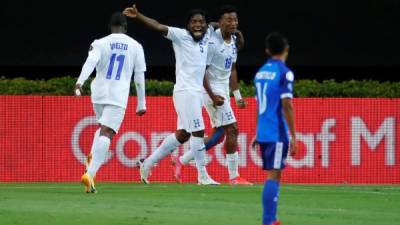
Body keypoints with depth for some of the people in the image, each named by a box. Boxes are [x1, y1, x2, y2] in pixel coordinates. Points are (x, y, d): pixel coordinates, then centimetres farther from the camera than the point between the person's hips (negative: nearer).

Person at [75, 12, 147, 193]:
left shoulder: (100, 43, 3)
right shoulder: (135, 47, 6)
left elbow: (90, 62, -16)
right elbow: (139, 78, 7)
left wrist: (80, 82, -29)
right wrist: (141, 104, 13)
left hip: (98, 94, 2)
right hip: (118, 97, -2)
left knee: (103, 128, 28)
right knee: (106, 134, -10)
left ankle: (93, 157, 7)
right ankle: (90, 173, -26)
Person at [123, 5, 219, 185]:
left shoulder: (206, 36, 9)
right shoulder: (181, 35, -10)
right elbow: (159, 27, -23)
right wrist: (138, 16, -36)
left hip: (197, 92, 8)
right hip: (185, 92, -8)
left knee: (183, 134, 13)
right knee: (198, 131, -8)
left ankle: (148, 163, 23)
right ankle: (203, 176, 0)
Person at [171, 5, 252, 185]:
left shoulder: (234, 40, 10)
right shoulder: (212, 42, -17)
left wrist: (237, 96, 13)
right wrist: (212, 96, -22)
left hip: (223, 89, 9)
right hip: (212, 90, -9)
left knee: (219, 134, 10)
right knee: (232, 129, -11)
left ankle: (181, 161, 18)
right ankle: (234, 177, -5)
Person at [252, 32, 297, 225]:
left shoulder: (260, 72, 12)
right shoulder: (284, 73, -9)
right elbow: (287, 105, -14)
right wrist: (293, 136, -12)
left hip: (264, 132, 7)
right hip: (278, 133, -7)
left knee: (274, 174, 14)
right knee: (274, 175, -7)